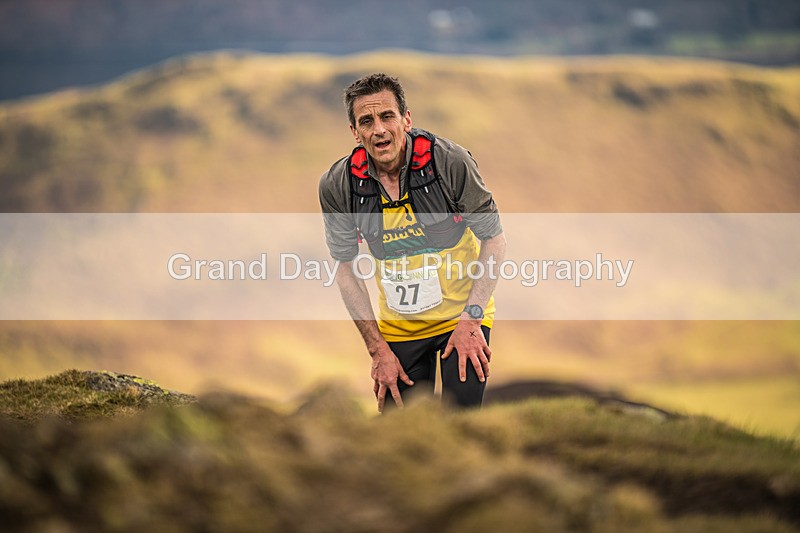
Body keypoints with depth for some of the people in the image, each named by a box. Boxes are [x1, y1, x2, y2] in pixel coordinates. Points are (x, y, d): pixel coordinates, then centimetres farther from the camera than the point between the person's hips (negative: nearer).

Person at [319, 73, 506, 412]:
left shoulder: (450, 161, -18)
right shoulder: (337, 186, -12)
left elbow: (494, 239, -9)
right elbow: (346, 269, -1)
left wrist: (472, 319, -16)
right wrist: (377, 349, -4)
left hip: (462, 314, -2)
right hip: (398, 326, 2)